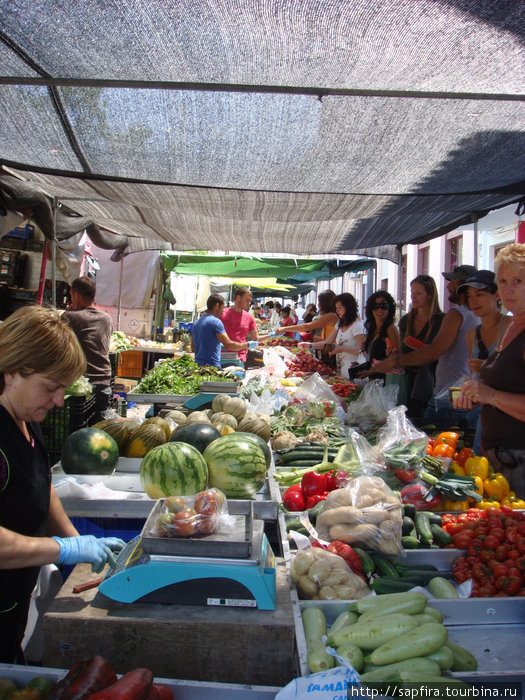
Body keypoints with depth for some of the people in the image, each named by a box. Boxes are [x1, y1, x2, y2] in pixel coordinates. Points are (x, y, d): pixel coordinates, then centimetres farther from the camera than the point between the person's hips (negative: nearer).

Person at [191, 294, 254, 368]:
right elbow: (228, 345, -18)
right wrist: (247, 345, -6)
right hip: (212, 366, -9)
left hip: (198, 365, 9)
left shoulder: (196, 322, 15)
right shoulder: (215, 322, -11)